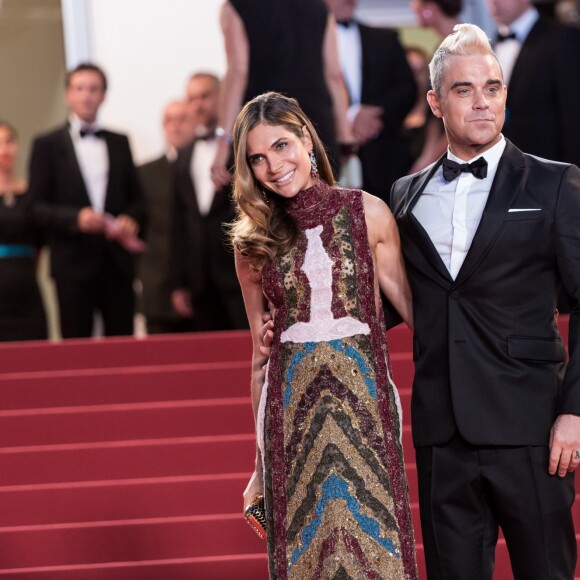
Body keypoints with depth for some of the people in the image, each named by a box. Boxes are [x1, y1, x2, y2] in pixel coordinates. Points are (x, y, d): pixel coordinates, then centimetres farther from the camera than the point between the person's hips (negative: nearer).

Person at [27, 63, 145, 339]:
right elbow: (37, 207, -1)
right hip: (74, 262, -3)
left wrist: (131, 219, -6)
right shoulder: (47, 145, 5)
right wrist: (76, 218, -17)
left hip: (117, 261, 3)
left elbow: (136, 198, 16)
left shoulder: (119, 143, 16)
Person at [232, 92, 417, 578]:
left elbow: (410, 306, 7)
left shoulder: (368, 214, 1)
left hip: (364, 398, -1)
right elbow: (261, 354, 11)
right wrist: (260, 464, 12)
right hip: (292, 406, 1)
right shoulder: (254, 239, 5)